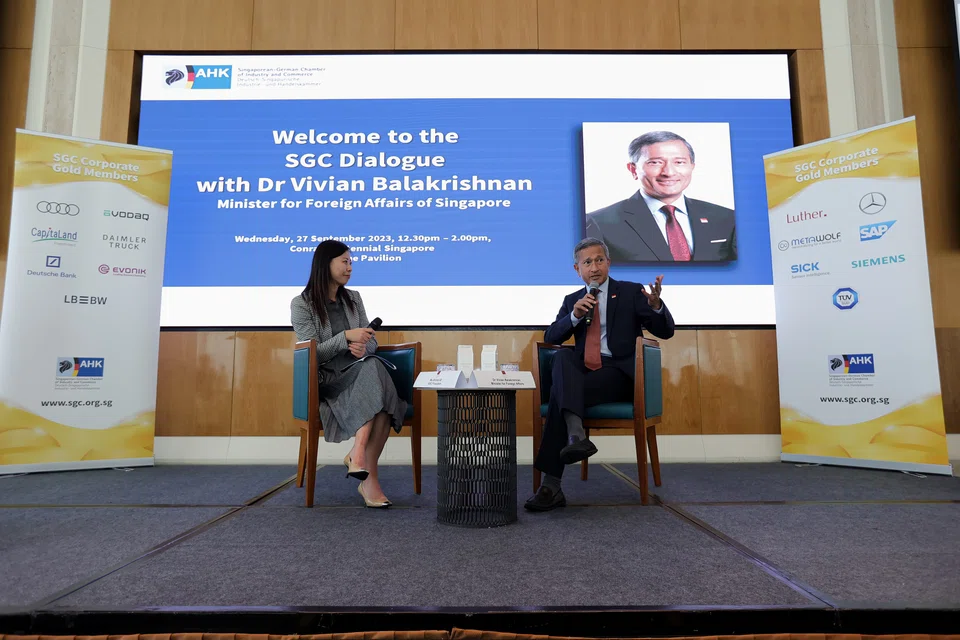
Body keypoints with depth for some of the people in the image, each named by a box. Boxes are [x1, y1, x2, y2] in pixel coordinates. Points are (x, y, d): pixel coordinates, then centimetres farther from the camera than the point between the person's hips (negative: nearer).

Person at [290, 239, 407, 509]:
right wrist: (346, 337, -20)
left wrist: (363, 347, -12)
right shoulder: (301, 304, 0)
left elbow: (372, 342, 12)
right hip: (323, 380, -5)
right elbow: (312, 353, -8)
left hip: (357, 375, 5)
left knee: (374, 367, -33)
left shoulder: (353, 299, 16)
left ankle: (358, 454, -30)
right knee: (373, 370, -35)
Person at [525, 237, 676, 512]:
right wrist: (574, 316, -11)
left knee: (560, 392, -30)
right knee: (562, 356, -32)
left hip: (620, 373, -4)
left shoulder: (631, 292, 8)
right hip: (582, 372, 4)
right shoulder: (572, 300, 18)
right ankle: (576, 435, -46)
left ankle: (551, 485, -31)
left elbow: (666, 332, 0)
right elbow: (550, 338, 6)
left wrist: (656, 305, -23)